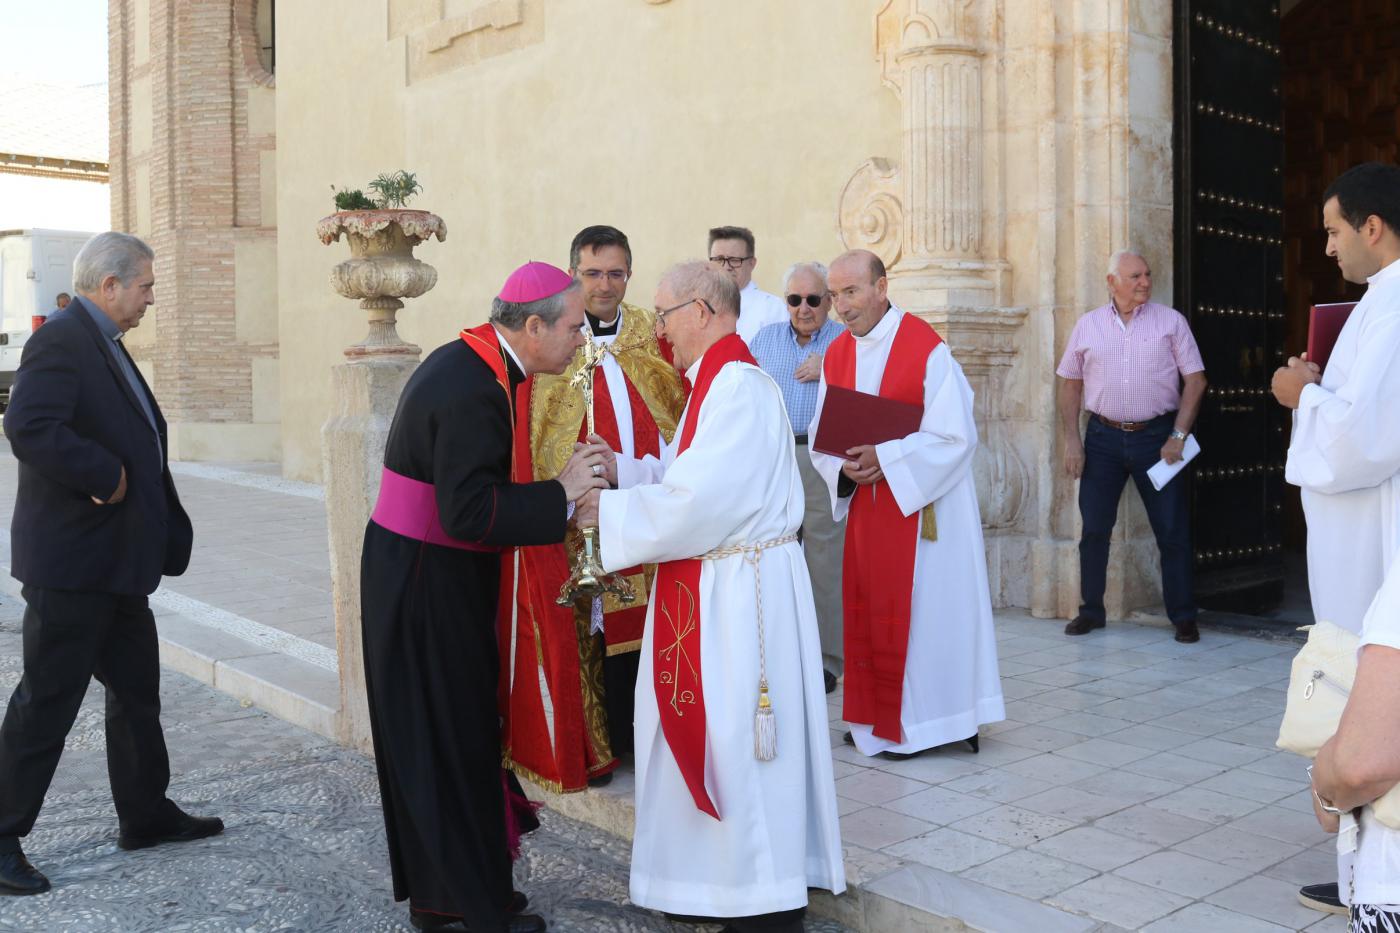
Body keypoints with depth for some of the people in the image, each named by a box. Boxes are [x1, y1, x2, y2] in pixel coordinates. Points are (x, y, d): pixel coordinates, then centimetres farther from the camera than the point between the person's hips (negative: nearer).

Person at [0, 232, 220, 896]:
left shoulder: (102, 344, 14)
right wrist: (110, 477, -21)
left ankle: (146, 815, 32)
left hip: (114, 562, 10)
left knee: (137, 691, 18)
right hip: (71, 564, -10)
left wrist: (166, 537, 9)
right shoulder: (59, 341, -16)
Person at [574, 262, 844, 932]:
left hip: (739, 593, -10)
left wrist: (608, 511, -14)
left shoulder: (739, 387, -20)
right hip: (707, 589, 10)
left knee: (736, 745, 0)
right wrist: (619, 469, 5)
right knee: (704, 737, 16)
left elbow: (697, 501, -25)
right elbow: (689, 473, 17)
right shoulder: (716, 384, 13)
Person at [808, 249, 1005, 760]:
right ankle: (877, 717, 22)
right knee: (867, 610, 9)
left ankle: (920, 721, 13)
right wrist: (844, 467, -13)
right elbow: (821, 437, 8)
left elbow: (955, 435, -16)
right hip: (865, 503, 6)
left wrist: (883, 458, -21)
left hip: (922, 502, -6)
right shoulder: (836, 354, 7)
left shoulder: (925, 348, -12)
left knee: (922, 608, 1)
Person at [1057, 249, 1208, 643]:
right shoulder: (1087, 325, 6)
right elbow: (1070, 384, 9)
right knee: (1094, 528, 5)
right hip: (1103, 437, 1)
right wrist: (1072, 440, 1)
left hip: (1156, 436, -1)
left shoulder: (1171, 321, 2)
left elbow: (1195, 380, 0)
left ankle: (1183, 616, 10)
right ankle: (1091, 610, 18)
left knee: (1172, 529, 0)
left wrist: (1178, 435, -8)